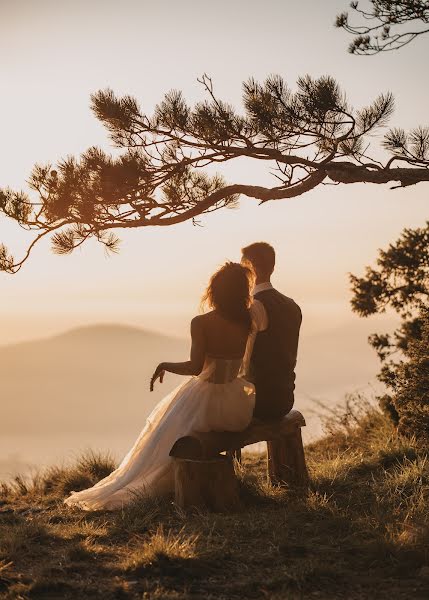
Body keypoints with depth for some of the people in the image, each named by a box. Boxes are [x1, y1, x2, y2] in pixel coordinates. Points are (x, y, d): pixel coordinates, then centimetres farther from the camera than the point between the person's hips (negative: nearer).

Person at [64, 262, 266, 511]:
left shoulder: (201, 323, -16)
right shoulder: (248, 321, -4)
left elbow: (195, 367, -21)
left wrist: (164, 366, -5)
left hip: (207, 402, -4)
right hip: (237, 408, 5)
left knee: (166, 427, 26)